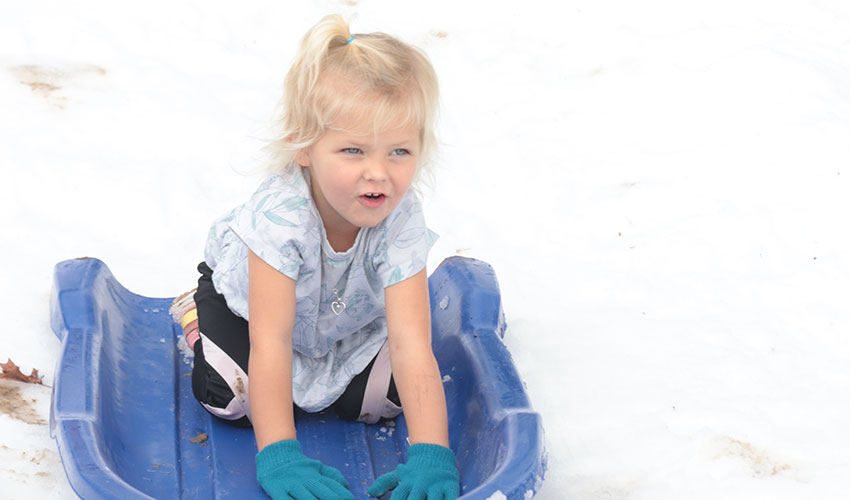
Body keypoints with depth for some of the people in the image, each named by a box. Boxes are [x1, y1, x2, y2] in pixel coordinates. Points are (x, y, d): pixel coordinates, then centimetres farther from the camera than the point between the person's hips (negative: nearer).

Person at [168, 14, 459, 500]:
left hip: (349, 317, 3)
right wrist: (279, 454, -50)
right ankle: (199, 316, 12)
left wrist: (431, 455, -51)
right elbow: (270, 342, -44)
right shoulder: (281, 213, -43)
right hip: (247, 296, -2)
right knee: (230, 398, -20)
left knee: (384, 396, -15)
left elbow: (412, 345, -40)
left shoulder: (401, 221, -36)